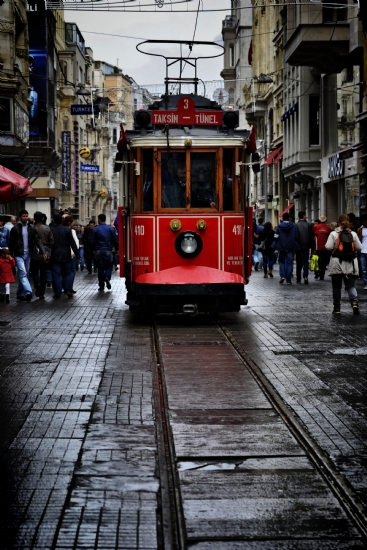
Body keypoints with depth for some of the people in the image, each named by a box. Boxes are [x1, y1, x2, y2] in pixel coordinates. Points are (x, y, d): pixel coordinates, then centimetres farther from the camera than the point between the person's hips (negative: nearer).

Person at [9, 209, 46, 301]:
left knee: (25, 275, 8)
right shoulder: (15, 228, -2)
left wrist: (43, 252, -8)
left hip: (28, 255, 4)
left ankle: (20, 294, 18)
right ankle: (28, 292, -24)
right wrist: (11, 255, -4)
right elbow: (11, 243, 0)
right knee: (23, 273, -15)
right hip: (19, 255, -4)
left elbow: (38, 240, 2)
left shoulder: (31, 227, 5)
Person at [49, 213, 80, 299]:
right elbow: (73, 243, -4)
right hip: (66, 256, 1)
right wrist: (77, 255, 0)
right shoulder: (67, 229, -5)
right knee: (67, 273, 12)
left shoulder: (49, 230, -7)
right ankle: (68, 290, 3)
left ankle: (57, 293, 2)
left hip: (54, 257, -1)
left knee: (56, 275, 2)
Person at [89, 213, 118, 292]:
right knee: (108, 266, 11)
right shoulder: (110, 229, -2)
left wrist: (94, 249, 10)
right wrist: (114, 248, 15)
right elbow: (115, 240, -1)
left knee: (100, 268, 7)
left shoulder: (95, 230, -4)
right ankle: (107, 278, -20)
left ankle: (101, 286, 8)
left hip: (98, 251, 0)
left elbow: (91, 241, -5)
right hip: (108, 251, 0)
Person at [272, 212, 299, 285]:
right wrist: (296, 247, 8)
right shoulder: (294, 226, -3)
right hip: (291, 248, 0)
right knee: (289, 262, 5)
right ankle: (288, 280, 3)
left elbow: (276, 238, -5)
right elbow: (296, 237, -1)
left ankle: (282, 275, -4)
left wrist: (275, 247, 4)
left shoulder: (278, 227, -4)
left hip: (281, 248, 0)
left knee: (282, 261, 16)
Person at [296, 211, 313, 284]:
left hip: (298, 246, 0)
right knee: (305, 262, 2)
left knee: (298, 262, 10)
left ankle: (298, 278, 13)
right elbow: (311, 237, -2)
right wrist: (311, 245, 8)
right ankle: (305, 276, -17)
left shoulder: (296, 225, -7)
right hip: (306, 246, 0)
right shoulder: (308, 225, -4)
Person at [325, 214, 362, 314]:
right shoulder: (353, 234, -2)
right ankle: (354, 302, -19)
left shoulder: (333, 234, -7)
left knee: (336, 286, 10)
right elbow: (359, 247, 1)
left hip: (337, 263, -1)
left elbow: (328, 247, -11)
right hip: (350, 264, 1)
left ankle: (336, 308, 12)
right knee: (351, 286, 6)